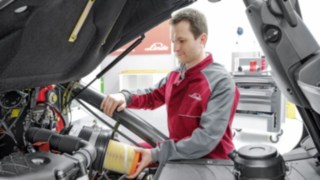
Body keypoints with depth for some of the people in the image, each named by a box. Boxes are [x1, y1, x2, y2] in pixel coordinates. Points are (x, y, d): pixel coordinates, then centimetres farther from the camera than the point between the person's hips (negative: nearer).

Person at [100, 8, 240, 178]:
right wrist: (125, 96, -7)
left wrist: (156, 155, -31)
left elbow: (207, 138, -28)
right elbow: (152, 96, 17)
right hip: (179, 157, 7)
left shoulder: (221, 82, -21)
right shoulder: (175, 75, 5)